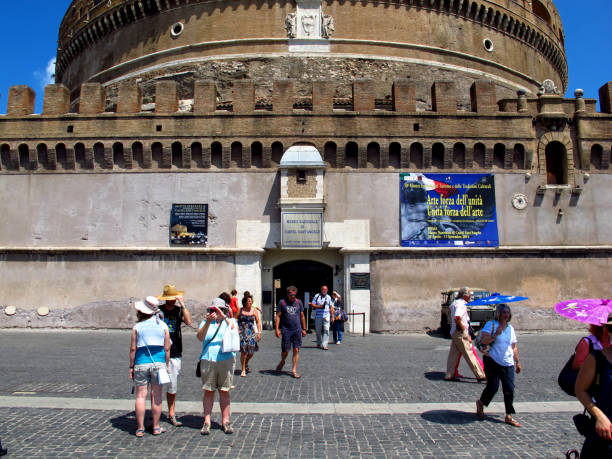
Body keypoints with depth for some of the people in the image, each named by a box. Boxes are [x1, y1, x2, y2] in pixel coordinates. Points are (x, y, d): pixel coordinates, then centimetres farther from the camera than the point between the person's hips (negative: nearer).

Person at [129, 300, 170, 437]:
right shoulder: (163, 325, 6)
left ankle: (140, 428, 7)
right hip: (159, 362, 1)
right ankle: (156, 427, 13)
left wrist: (131, 366, 8)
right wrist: (167, 365, 11)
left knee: (141, 395, 5)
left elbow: (133, 349, 0)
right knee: (156, 395, 7)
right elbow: (167, 348, 4)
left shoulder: (137, 327, 2)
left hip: (141, 363, -1)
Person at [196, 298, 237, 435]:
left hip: (226, 359, -1)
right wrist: (208, 322, -16)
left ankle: (225, 421, 11)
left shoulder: (230, 321, 11)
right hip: (207, 360, 1)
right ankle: (206, 421, 10)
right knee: (208, 391, 3)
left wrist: (223, 316, -20)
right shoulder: (206, 322, 14)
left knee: (224, 391, 3)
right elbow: (200, 337, -3)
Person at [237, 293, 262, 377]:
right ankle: (243, 370, 4)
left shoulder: (254, 311, 5)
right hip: (242, 332, -2)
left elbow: (258, 322, 8)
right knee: (243, 351, -9)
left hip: (251, 333, 2)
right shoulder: (240, 311, 2)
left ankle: (246, 363, 34)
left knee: (251, 352, 3)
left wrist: (259, 332, 1)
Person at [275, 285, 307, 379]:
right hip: (286, 330, -2)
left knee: (296, 350, -1)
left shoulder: (299, 302, 9)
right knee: (285, 351, 1)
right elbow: (278, 316, 1)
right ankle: (282, 362, 33)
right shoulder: (282, 302, 1)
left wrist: (304, 329, 15)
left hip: (297, 330, 2)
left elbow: (302, 316, 16)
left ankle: (294, 370, 7)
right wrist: (277, 329, -7)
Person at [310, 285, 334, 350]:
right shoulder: (316, 296, 4)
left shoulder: (328, 297, 10)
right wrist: (319, 306, -15)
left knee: (326, 330, -10)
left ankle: (324, 345, -12)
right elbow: (313, 305, 2)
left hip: (326, 316, 0)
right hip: (318, 316, 0)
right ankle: (319, 343, 24)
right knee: (318, 330, 6)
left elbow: (331, 307, 12)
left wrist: (332, 316, 7)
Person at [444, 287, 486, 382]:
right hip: (460, 333, -10)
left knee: (453, 354, 11)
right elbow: (457, 318, -29)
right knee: (469, 354, -3)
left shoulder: (455, 302, 15)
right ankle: (480, 375, 4)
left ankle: (449, 375, 14)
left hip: (454, 332, 10)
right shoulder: (461, 304, -17)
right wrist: (463, 329, -18)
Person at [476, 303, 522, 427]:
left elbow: (514, 347, 21)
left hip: (508, 364, 5)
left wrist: (517, 362, 20)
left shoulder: (510, 328, 14)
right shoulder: (491, 324, -5)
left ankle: (509, 416, 7)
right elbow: (483, 340, -17)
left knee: (509, 389, -1)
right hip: (492, 361, -5)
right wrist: (495, 335, -25)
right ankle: (480, 403, 22)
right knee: (493, 387, -6)